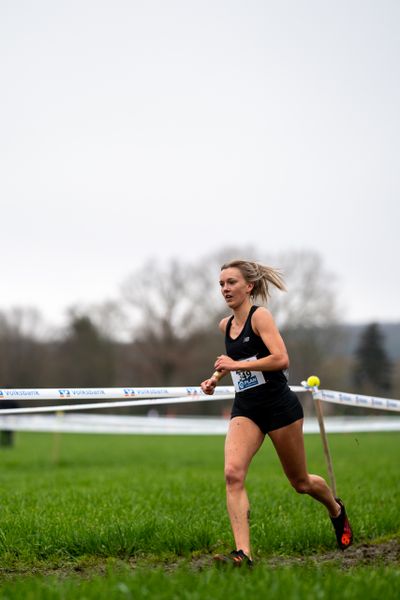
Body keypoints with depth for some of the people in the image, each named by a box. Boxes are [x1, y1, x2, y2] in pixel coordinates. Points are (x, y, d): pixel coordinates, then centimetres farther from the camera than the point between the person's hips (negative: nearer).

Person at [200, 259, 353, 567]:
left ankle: (336, 510, 43)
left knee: (300, 481, 10)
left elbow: (281, 359, -24)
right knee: (233, 473, -19)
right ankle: (243, 553, -23)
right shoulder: (226, 325, 10)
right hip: (245, 409, 6)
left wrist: (237, 365, -22)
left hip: (279, 405, -6)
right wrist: (216, 377, 14)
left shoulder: (260, 316, -12)